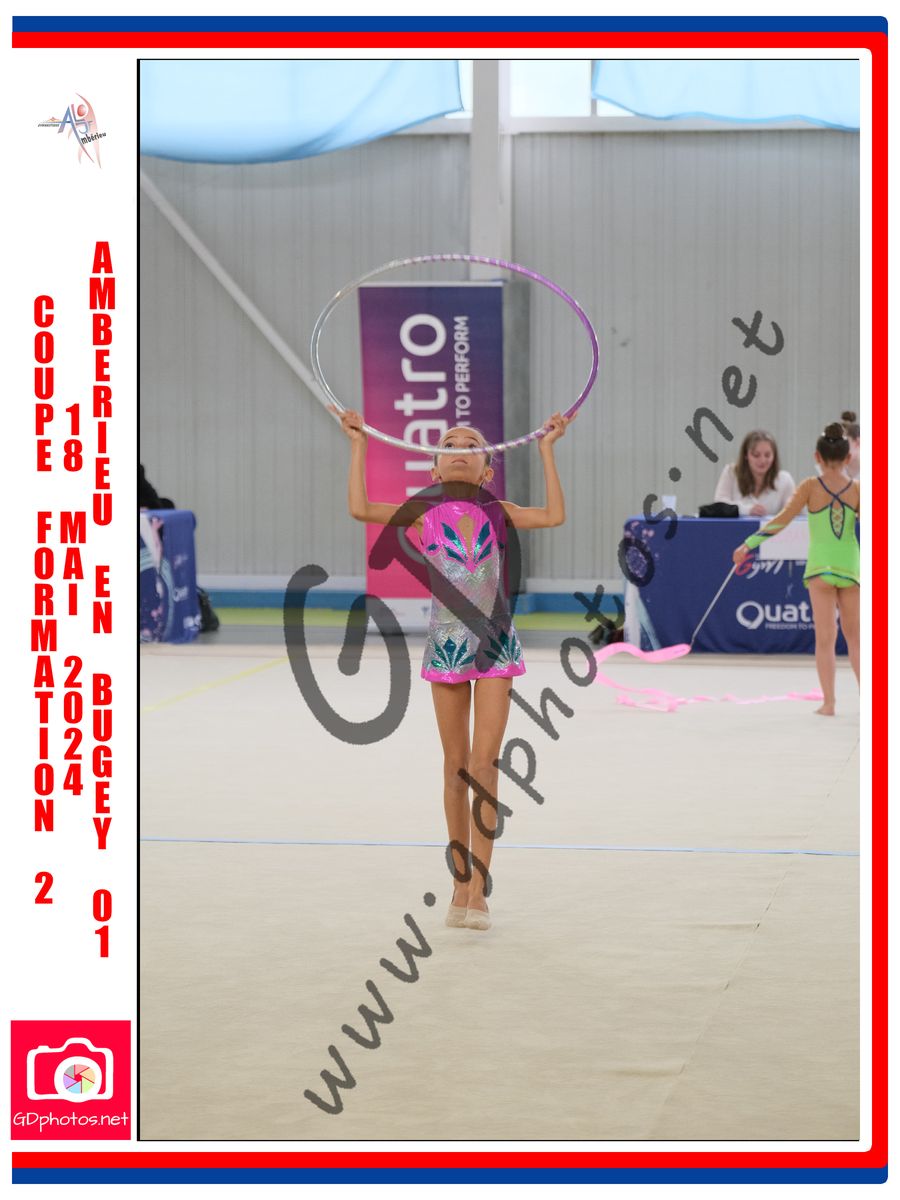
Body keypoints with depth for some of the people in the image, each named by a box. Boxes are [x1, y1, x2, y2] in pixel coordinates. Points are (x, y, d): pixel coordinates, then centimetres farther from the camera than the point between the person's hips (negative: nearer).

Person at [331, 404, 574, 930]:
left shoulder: (497, 513, 2)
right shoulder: (425, 514, 1)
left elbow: (555, 515, -11)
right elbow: (360, 508, -9)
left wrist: (548, 448, -8)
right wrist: (359, 445, -7)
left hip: (494, 645, -1)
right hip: (447, 645, 1)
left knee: (484, 762, -7)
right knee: (456, 766, 8)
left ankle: (478, 890, -6)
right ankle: (462, 882, 18)